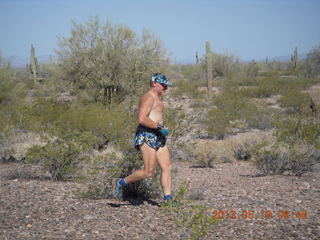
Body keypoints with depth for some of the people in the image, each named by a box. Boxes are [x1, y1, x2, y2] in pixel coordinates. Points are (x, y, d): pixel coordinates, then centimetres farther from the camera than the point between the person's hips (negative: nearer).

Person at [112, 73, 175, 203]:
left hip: (158, 137, 10)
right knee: (149, 171, -10)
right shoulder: (148, 97, -12)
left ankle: (167, 198, 4)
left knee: (167, 167, 3)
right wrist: (159, 127, -20)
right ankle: (120, 183, 4)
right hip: (147, 136, -10)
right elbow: (141, 119, -23)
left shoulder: (157, 97, 20)